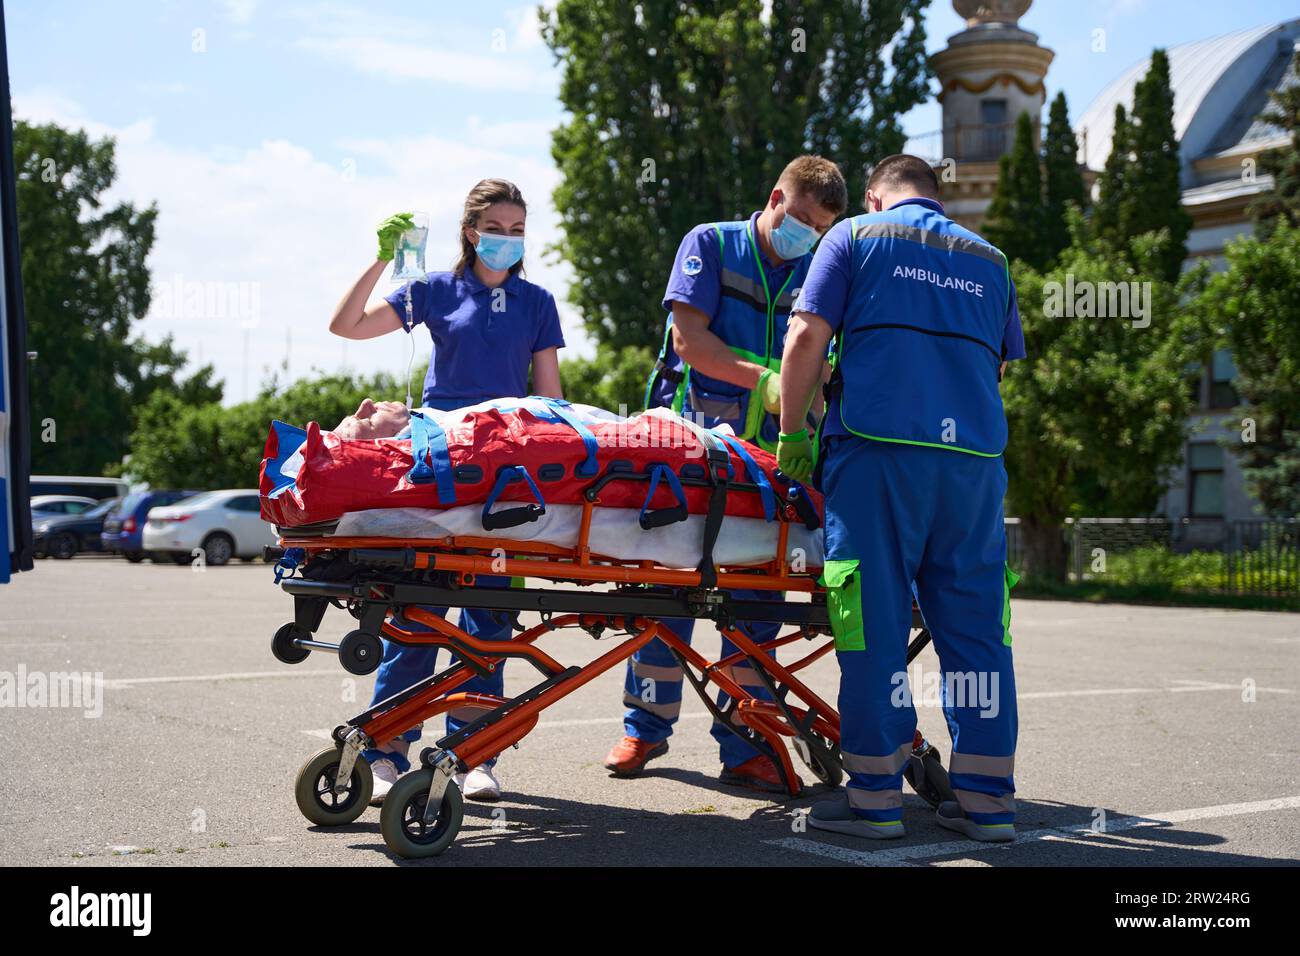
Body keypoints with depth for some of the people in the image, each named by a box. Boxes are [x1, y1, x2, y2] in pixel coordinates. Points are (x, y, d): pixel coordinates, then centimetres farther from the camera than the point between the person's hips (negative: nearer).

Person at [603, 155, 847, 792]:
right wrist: (764, 381, -19)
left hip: (766, 452, 3)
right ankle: (647, 727, 14)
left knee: (756, 592, 0)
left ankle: (744, 747, 5)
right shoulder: (711, 244, 3)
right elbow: (688, 338, -9)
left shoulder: (817, 272, 12)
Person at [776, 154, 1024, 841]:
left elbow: (807, 337, 1)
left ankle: (875, 796, 2)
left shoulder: (856, 236, 11)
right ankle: (987, 800, 9)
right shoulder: (989, 261, 22)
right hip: (974, 456, 4)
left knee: (874, 621, -1)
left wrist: (791, 433, 7)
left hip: (876, 448, -3)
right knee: (974, 621, 6)